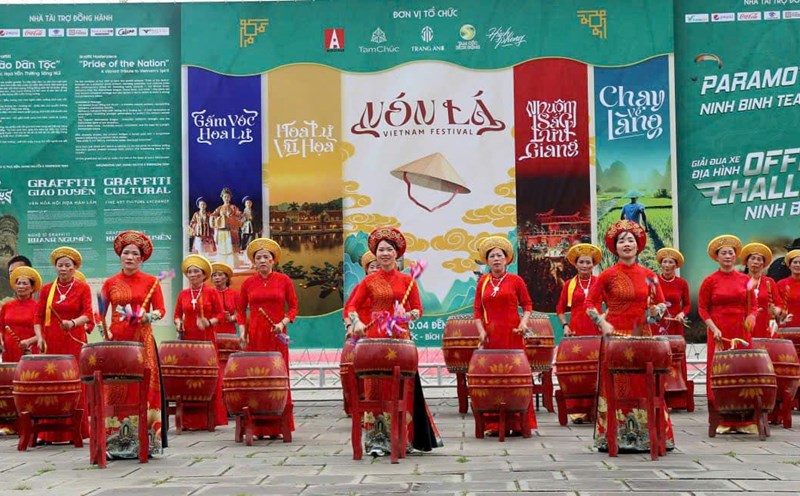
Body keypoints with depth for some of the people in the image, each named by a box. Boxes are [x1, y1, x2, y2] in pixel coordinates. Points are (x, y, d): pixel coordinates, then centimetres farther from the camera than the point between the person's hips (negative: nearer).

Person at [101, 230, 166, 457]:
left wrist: (147, 316, -18)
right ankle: (115, 443, 2)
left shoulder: (151, 281, 6)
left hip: (142, 340, -1)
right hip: (117, 341, 1)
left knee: (143, 386, -5)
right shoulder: (110, 283, 10)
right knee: (116, 389, -3)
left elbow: (160, 311, 1)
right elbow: (101, 314, 11)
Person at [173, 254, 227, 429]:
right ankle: (189, 419, 3)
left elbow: (219, 314, 2)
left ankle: (208, 418, 3)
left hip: (206, 339, -2)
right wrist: (178, 323, -5)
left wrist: (210, 322, -15)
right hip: (187, 339, 2)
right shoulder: (183, 294, 11)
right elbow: (177, 314, 15)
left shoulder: (211, 293, 3)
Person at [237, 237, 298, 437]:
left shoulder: (284, 280, 4)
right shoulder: (248, 283, 8)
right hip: (254, 336, 1)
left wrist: (283, 323, -10)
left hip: (276, 336, -1)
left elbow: (293, 307, 6)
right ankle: (258, 426, 3)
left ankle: (277, 426, 3)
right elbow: (241, 310, 15)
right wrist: (242, 330, 1)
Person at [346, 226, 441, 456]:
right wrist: (357, 322, -16)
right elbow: (351, 307, 3)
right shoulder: (369, 281, 8)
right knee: (375, 385, -3)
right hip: (375, 338, 0)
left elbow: (418, 309, 5)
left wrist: (407, 315, -15)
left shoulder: (406, 280, 8)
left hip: (400, 338, 0)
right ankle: (377, 439, 2)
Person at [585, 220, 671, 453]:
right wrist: (602, 322, -10)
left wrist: (656, 311, -8)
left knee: (645, 385, 1)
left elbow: (661, 303, 14)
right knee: (616, 386, -1)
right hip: (615, 336, -2)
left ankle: (647, 437, 8)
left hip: (642, 336, 2)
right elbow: (590, 303, 4)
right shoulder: (607, 275, 0)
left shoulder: (649, 276, 7)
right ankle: (614, 438, 4)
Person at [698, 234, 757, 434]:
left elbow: (753, 306, 12)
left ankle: (744, 421, 6)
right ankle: (722, 421, 3)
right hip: (719, 333, -2)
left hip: (741, 332, 2)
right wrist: (713, 328, -11)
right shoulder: (710, 281, 2)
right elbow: (702, 308, 2)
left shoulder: (745, 280, 9)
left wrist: (751, 317, -10)